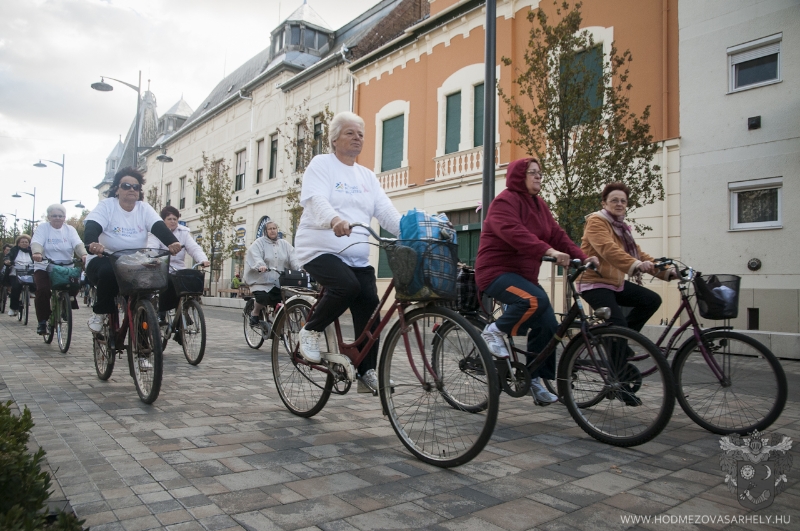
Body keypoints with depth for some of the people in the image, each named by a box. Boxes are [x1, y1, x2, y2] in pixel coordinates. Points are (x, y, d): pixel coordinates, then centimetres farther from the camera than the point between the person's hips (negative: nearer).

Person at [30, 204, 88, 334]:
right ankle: (42, 321, -7)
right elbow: (36, 242, -15)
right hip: (44, 267, -2)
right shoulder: (43, 228, 2)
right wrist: (37, 253, -39)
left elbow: (78, 244, -9)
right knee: (43, 290, -23)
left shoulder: (70, 229, 7)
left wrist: (84, 254, -31)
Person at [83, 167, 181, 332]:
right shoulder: (106, 206, -6)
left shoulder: (144, 208, 2)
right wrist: (92, 244, -48)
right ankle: (100, 313, -9)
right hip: (104, 260, -3)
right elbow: (91, 227, -23)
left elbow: (159, 227, -15)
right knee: (108, 272, -36)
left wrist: (173, 242, -38)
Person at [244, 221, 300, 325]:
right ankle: (255, 313, 4)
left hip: (280, 283, 3)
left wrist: (299, 268, -17)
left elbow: (293, 258, 2)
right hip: (262, 281, -3)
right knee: (263, 298, -28)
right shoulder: (259, 243, 5)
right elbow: (255, 257, -13)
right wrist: (260, 265, -34)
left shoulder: (285, 244, 15)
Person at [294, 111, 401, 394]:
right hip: (321, 249, -6)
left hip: (357, 256, 6)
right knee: (347, 286, -31)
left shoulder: (367, 176, 19)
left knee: (370, 306, -6)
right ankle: (311, 330, -4)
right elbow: (316, 200, -18)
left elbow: (385, 210, 6)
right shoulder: (321, 164, 1)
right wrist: (335, 219, -40)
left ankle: (367, 373, 6)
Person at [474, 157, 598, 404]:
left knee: (548, 325, 1)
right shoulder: (505, 201, -12)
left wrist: (582, 257, -8)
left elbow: (557, 234, 6)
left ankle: (534, 379, 16)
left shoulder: (539, 204, 14)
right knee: (535, 300, -34)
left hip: (524, 274, 9)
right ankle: (495, 331, -10)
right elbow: (515, 232, -30)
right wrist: (549, 251, -42)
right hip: (497, 272, -9)